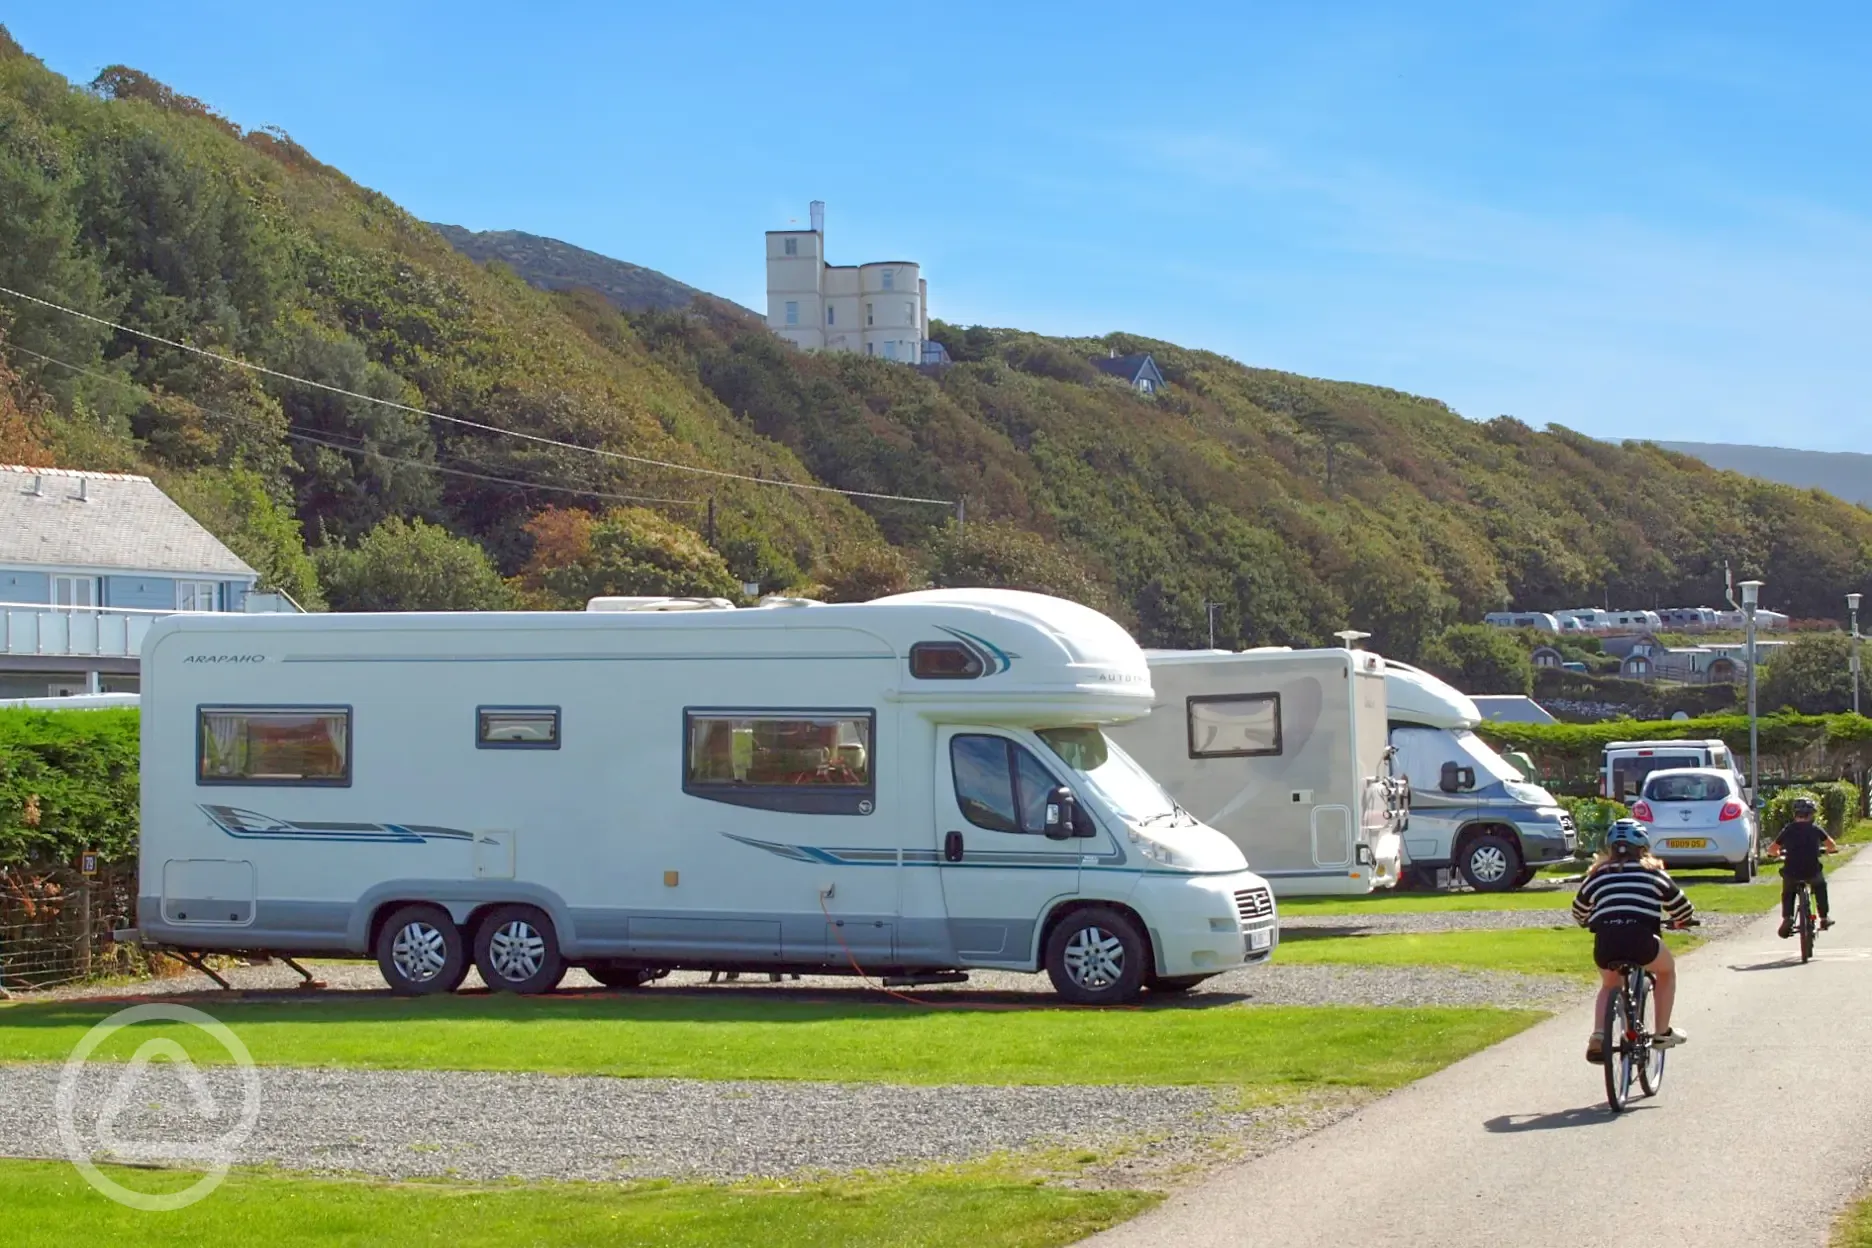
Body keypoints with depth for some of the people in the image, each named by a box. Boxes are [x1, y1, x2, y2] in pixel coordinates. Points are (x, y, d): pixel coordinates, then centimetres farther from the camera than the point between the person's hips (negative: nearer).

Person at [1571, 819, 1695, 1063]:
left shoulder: (1597, 875, 22)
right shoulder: (1654, 872, 19)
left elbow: (1579, 914, 33)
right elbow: (1683, 910, 27)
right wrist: (1677, 922, 49)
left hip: (1605, 942, 2)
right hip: (1641, 939, -2)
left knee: (1609, 984, 32)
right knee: (1667, 969, 30)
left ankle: (1598, 1037, 12)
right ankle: (1663, 1032, 28)